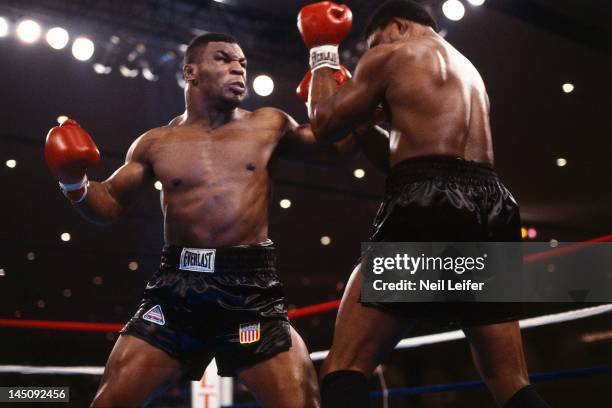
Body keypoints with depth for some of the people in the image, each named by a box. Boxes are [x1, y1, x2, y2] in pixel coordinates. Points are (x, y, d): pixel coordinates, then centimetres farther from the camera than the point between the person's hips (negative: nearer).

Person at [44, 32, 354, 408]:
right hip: (177, 285, 1)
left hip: (251, 285, 0)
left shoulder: (269, 125, 10)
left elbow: (336, 146, 18)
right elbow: (110, 206, 17)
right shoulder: (156, 144, 10)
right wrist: (75, 184, -5)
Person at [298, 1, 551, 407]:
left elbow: (326, 124, 14)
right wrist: (363, 122, 37)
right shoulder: (469, 70, 31)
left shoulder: (390, 54, 8)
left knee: (344, 368, -6)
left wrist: (323, 52, 26)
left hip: (428, 209, -7)